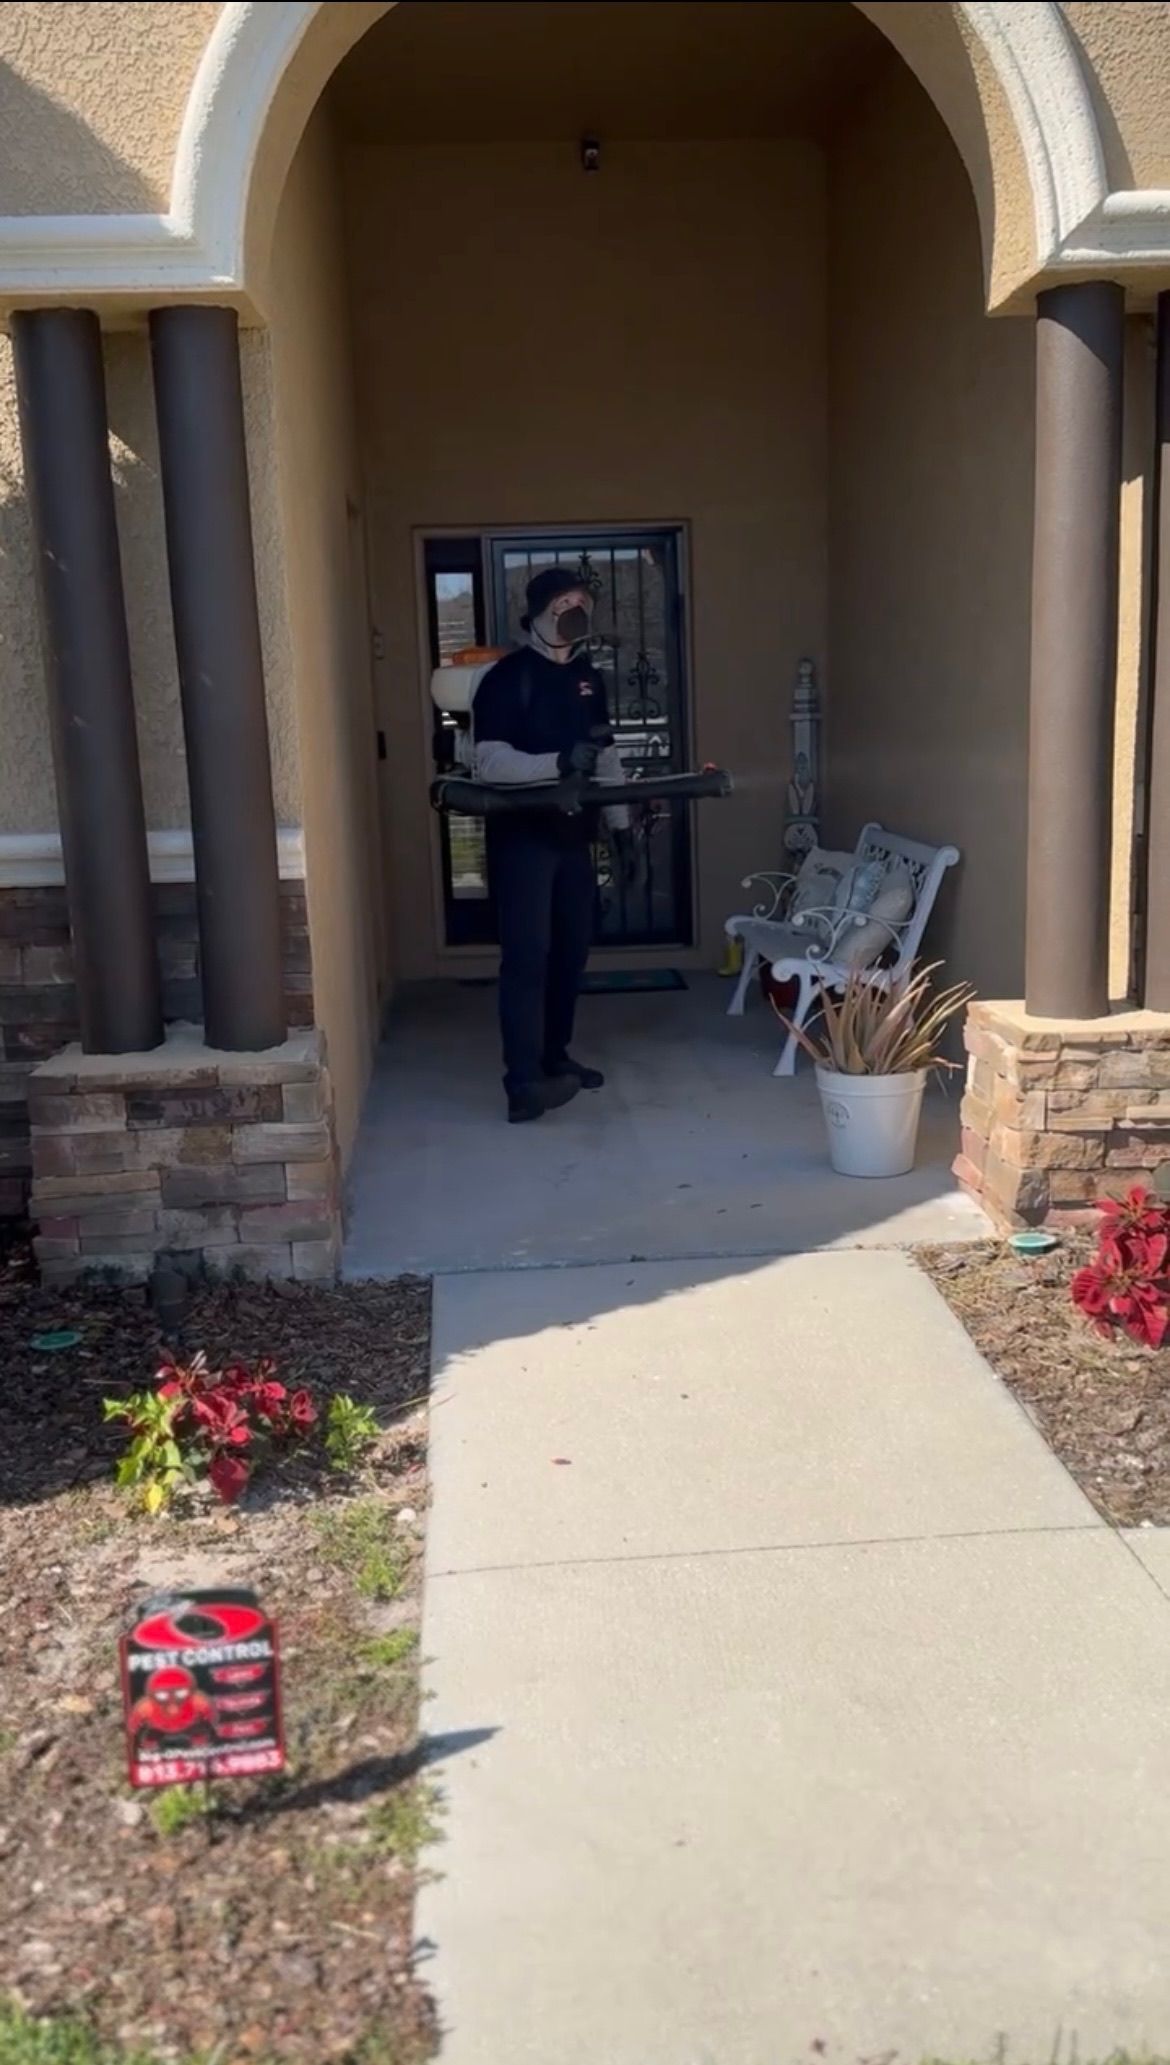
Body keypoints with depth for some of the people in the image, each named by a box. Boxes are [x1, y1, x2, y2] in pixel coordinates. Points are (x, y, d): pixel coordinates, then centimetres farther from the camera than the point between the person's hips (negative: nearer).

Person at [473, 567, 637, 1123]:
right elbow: (488, 762, -18)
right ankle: (523, 1084, -15)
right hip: (521, 836, -7)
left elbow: (606, 758, 19)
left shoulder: (588, 678, 13)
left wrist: (620, 826, 14)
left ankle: (555, 1057, 25)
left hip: (572, 834, 7)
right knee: (528, 954, -13)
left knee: (571, 950, 10)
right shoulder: (507, 678, -9)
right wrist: (557, 763, -29)